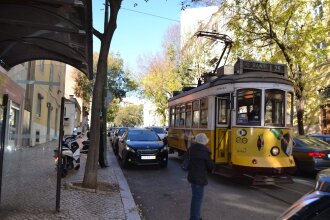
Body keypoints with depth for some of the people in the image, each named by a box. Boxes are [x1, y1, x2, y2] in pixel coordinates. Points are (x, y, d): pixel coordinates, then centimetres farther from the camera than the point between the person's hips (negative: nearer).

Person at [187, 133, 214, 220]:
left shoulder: (192, 148, 0)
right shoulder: (205, 151, -20)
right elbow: (210, 166, -12)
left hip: (192, 176, 8)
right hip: (199, 178, -8)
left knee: (195, 197, 21)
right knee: (198, 198, -1)